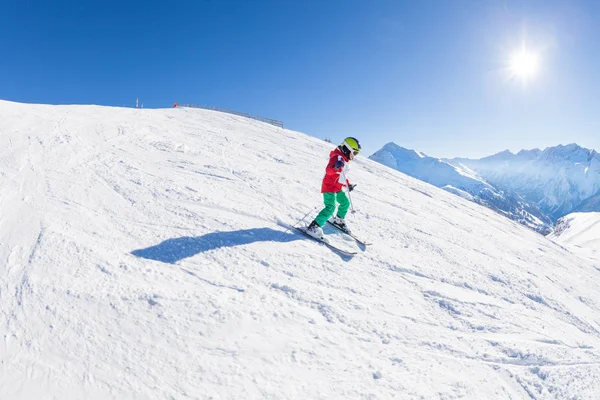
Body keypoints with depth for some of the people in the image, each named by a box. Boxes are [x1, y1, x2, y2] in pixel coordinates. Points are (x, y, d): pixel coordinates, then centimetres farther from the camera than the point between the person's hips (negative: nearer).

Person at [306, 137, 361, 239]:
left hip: (338, 188, 10)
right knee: (330, 208, -21)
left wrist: (348, 185, 25)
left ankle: (339, 220, 45)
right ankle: (313, 227, -20)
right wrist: (335, 166, -50)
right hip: (329, 187, -10)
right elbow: (328, 170, -31)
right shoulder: (337, 157, -15)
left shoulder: (344, 159, 17)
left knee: (345, 203, 21)